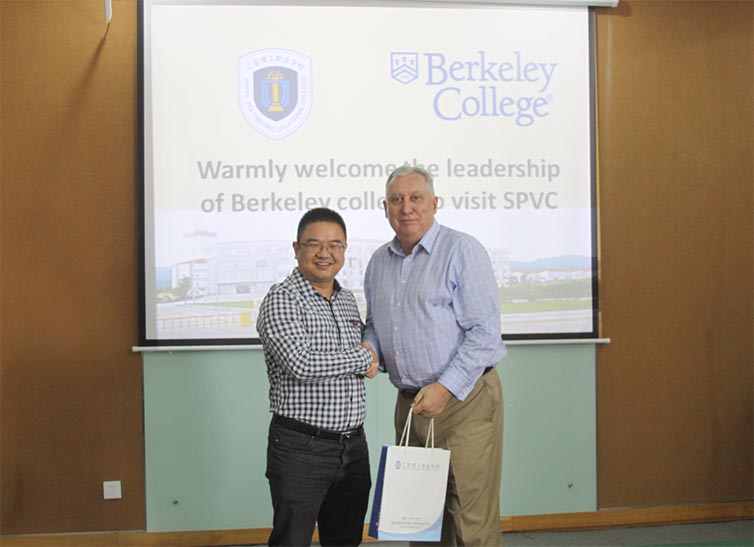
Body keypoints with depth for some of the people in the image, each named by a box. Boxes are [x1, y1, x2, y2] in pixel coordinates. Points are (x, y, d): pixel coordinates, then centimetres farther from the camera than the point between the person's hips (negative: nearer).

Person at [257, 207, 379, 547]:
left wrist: (371, 361, 2)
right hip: (301, 447, -7)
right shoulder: (281, 299, -11)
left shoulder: (348, 300, 13)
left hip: (353, 445, 7)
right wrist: (363, 358, -11)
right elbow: (302, 365, -25)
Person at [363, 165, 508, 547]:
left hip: (463, 401, -6)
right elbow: (374, 324, 26)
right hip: (409, 402, 6)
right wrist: (369, 350, 3)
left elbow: (484, 331, -13)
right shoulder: (379, 262, 13)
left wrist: (446, 389, -19)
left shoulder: (461, 250, -7)